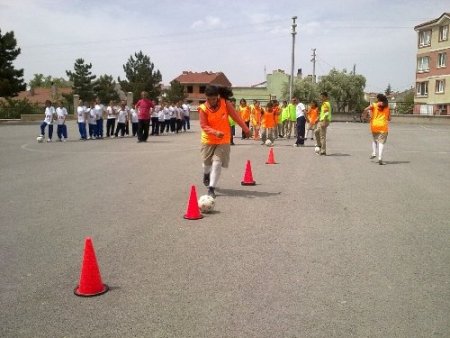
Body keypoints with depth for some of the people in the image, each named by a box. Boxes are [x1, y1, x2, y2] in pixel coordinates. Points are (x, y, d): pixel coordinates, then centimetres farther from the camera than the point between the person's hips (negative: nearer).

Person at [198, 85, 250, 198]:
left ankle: (211, 188, -6)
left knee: (217, 163, -13)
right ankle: (206, 174, 53)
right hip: (208, 140, 1)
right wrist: (215, 132, -36)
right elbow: (204, 126, -20)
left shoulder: (225, 103, -11)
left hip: (223, 140, -1)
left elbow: (235, 116, -3)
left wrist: (245, 128, 2)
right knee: (207, 162, 17)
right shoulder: (203, 108, -14)